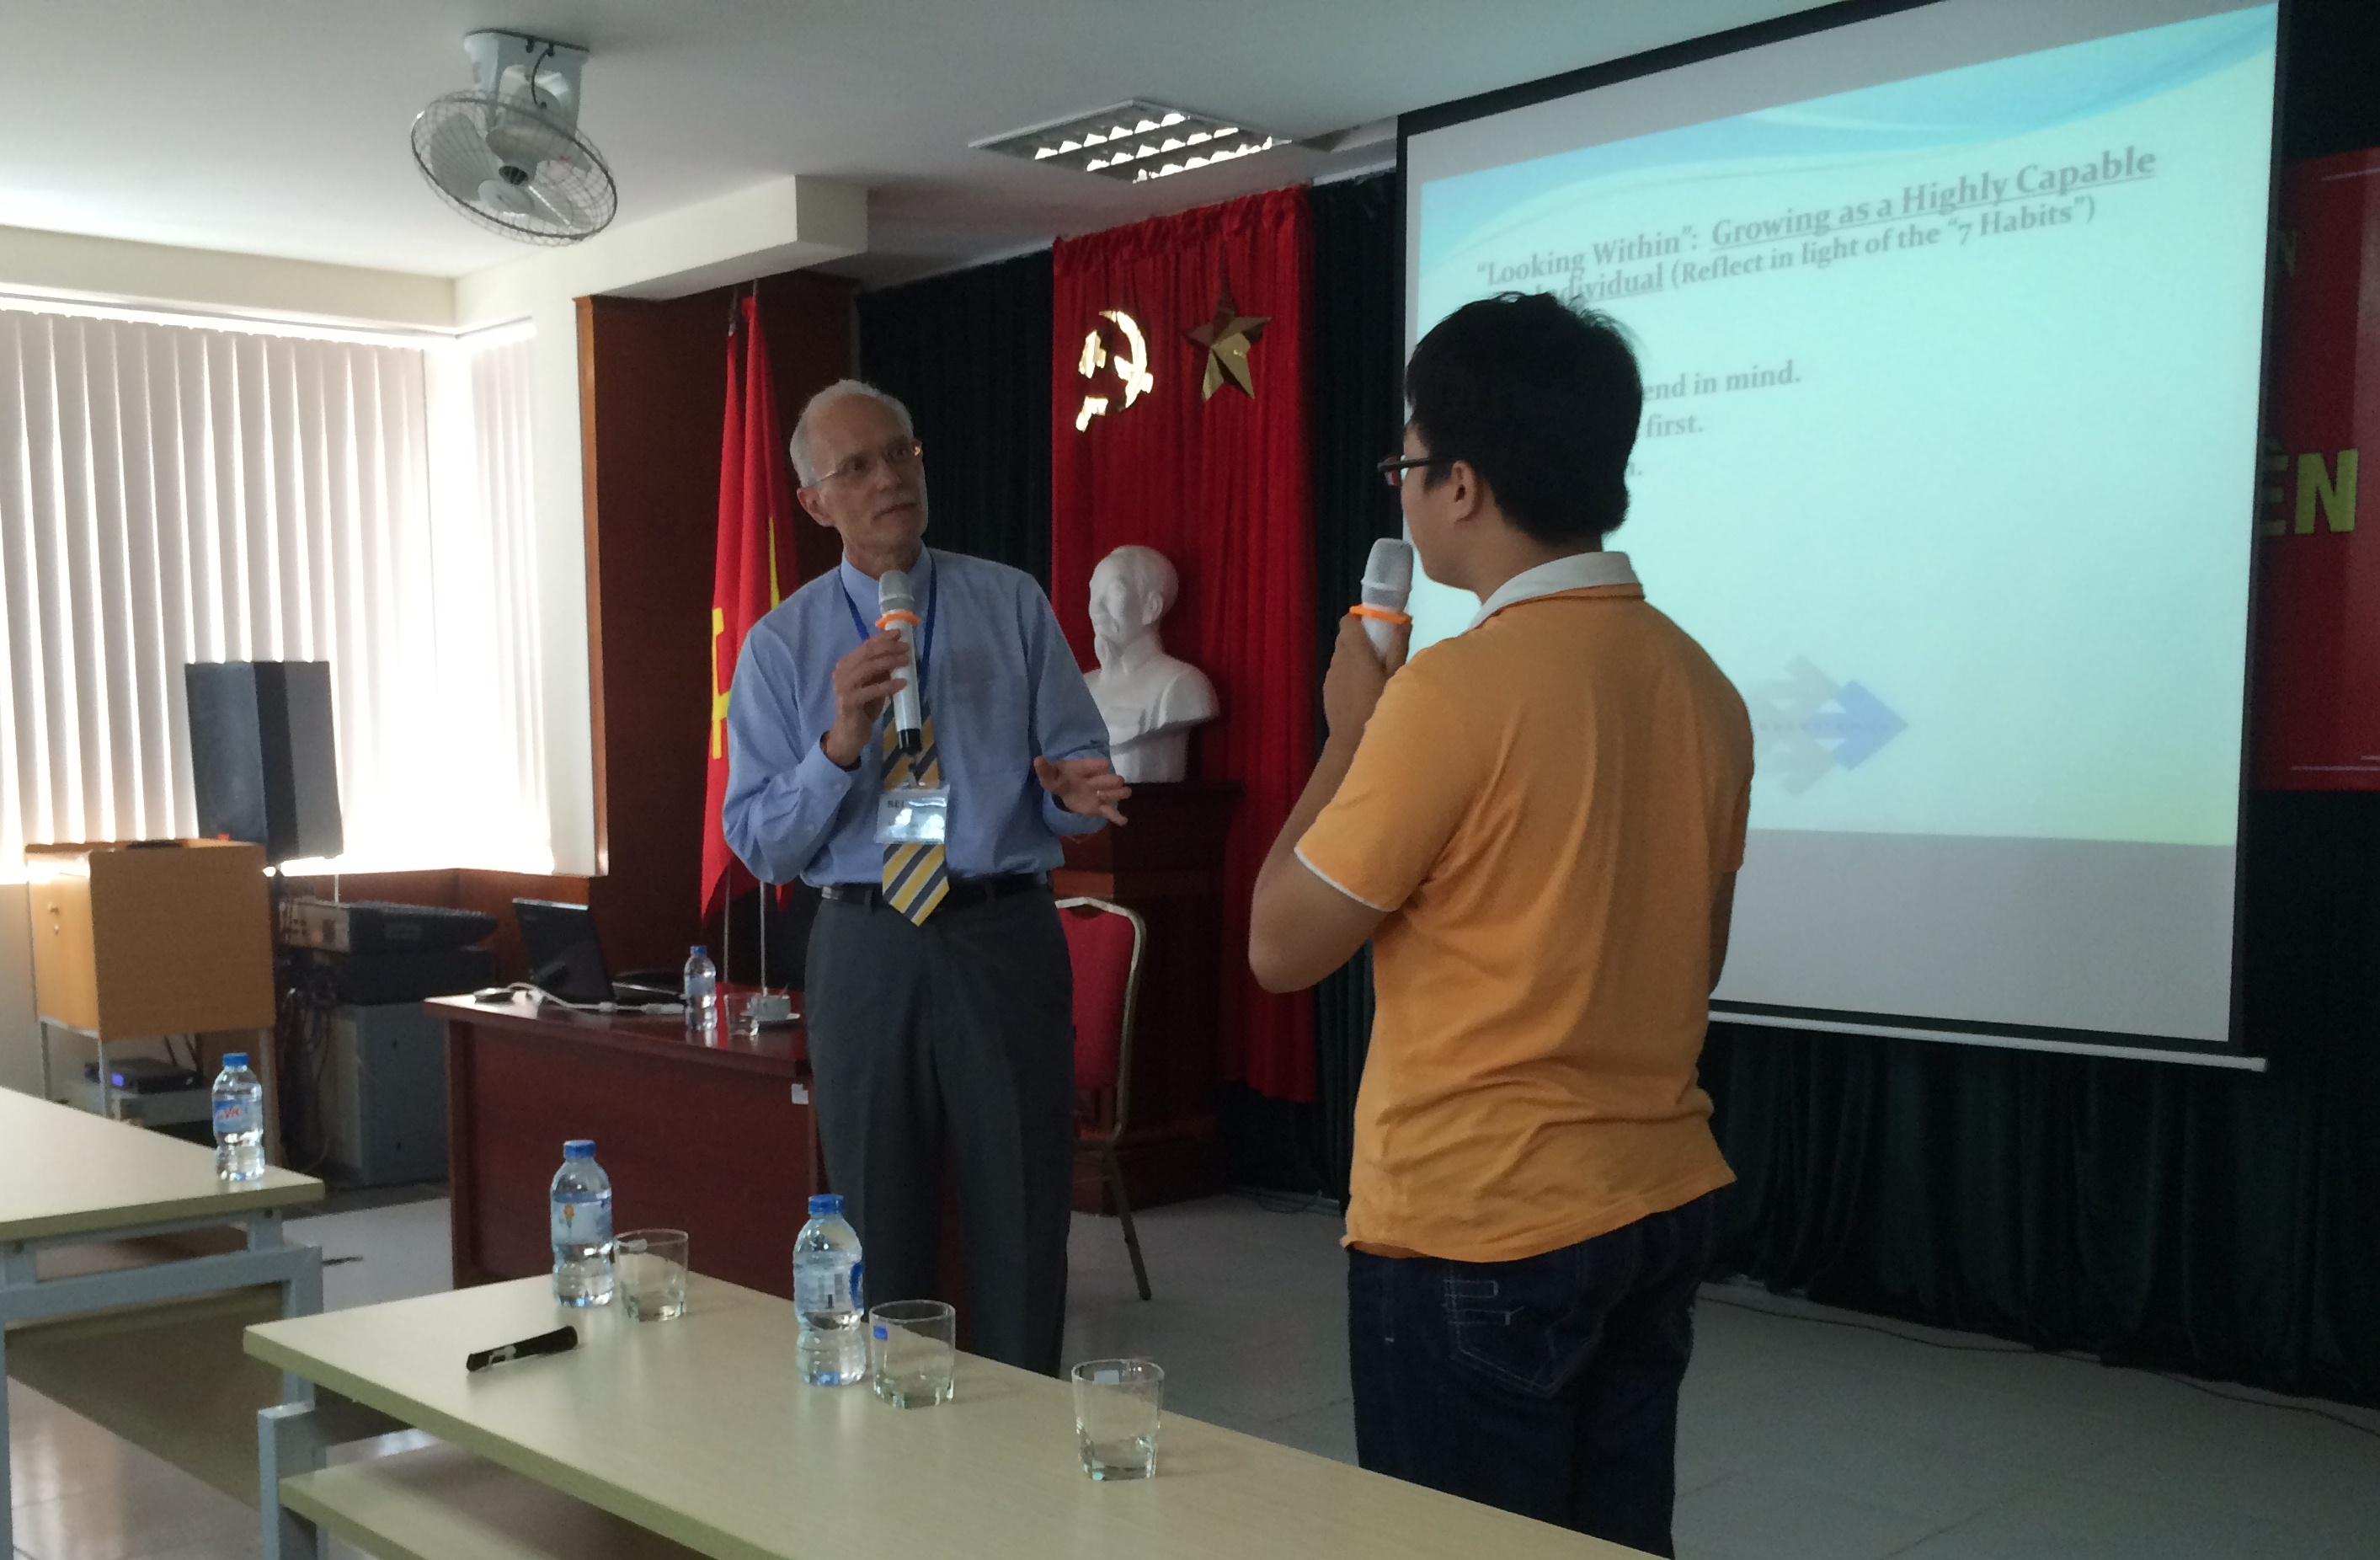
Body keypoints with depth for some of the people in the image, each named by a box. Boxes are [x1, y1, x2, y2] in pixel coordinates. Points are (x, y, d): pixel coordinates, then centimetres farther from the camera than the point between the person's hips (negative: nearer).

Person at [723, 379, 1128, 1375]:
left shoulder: (1013, 605, 3)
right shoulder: (780, 645, 4)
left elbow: (1081, 770, 2)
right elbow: (759, 842, -1)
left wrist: (1074, 790, -22)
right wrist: (841, 740, -18)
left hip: (1007, 939, 0)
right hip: (865, 948, 1)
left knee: (1022, 1224, 6)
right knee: (877, 1232, 13)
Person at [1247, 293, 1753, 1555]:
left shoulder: (1456, 690, -20)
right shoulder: (1700, 686, 3)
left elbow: (1281, 947, -11)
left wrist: (1351, 732, -2)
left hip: (1475, 1231, -7)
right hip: (1660, 1207, 7)